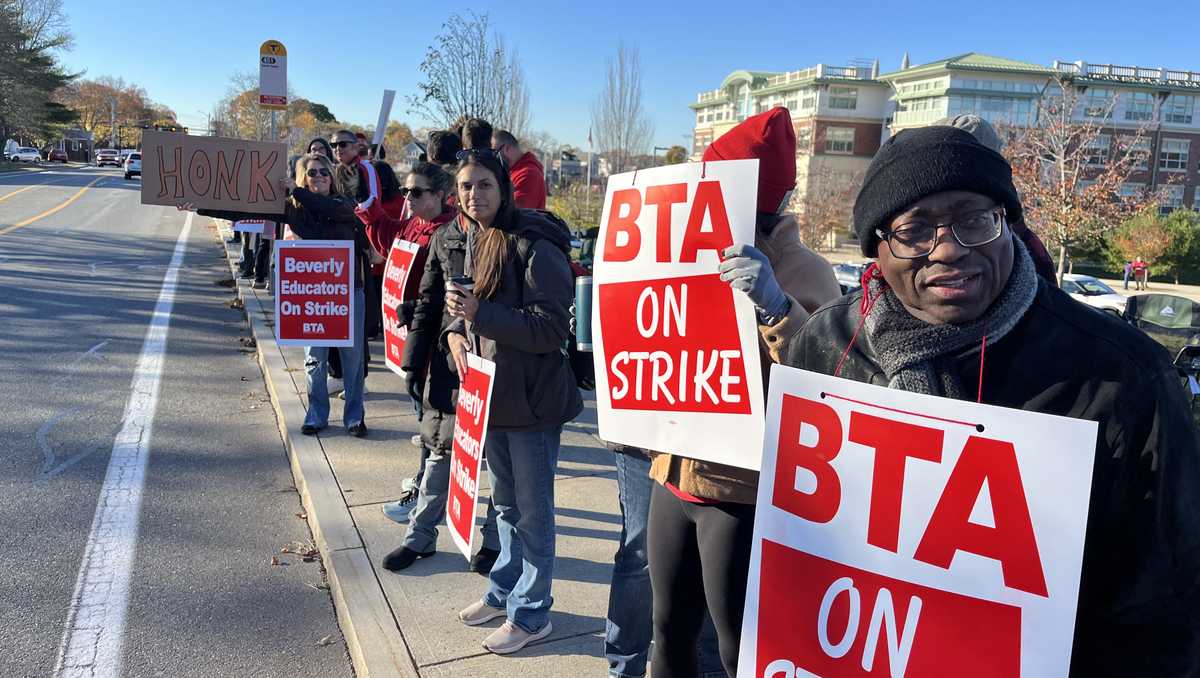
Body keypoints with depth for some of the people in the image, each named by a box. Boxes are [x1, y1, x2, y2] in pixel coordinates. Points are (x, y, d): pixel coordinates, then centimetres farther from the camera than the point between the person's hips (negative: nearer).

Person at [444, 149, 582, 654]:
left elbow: (551, 328, -22)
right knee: (505, 503, 22)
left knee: (532, 510, 7)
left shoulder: (536, 247, -18)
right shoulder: (468, 241, 8)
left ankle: (531, 613, 23)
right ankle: (504, 592, 40)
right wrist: (455, 332, -3)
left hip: (532, 400, -8)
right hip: (490, 394, 8)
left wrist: (479, 313, -28)